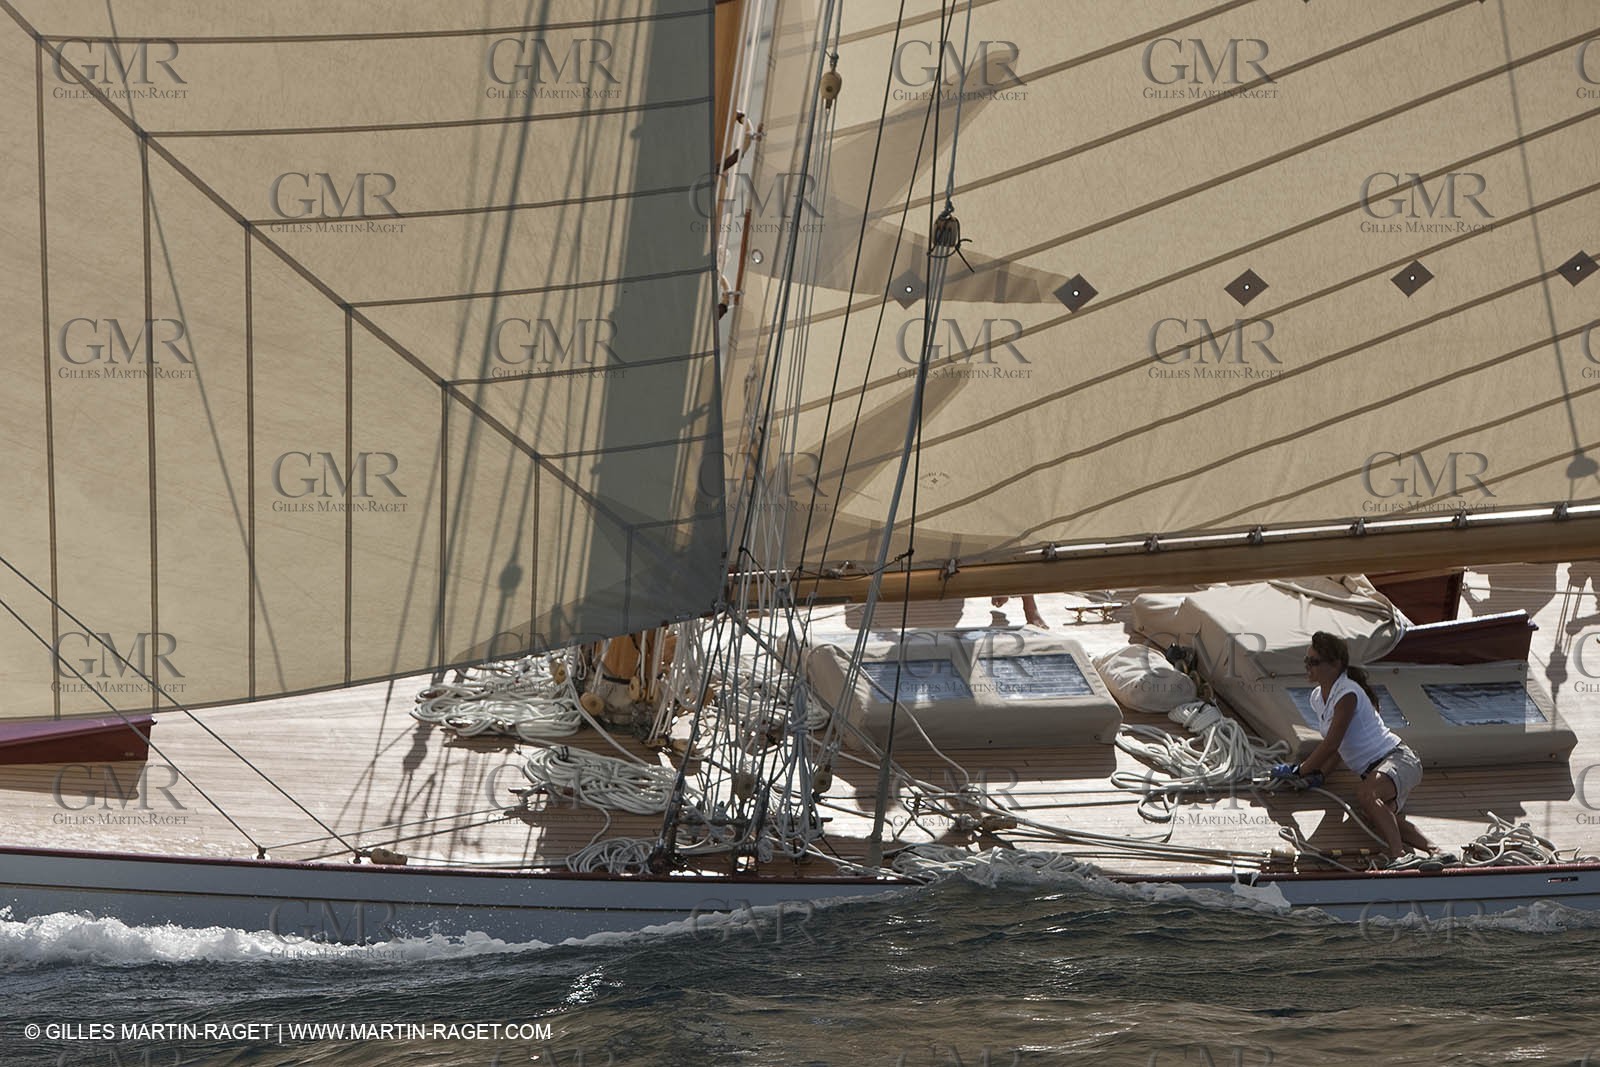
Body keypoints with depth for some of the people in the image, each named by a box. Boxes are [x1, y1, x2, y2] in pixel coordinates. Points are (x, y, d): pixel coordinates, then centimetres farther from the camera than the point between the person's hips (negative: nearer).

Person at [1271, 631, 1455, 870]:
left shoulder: (1347, 693, -15)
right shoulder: (1318, 697, 14)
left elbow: (1331, 745, -18)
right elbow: (1334, 746, 23)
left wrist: (1298, 772, -10)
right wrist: (1319, 773, 5)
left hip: (1398, 758, -8)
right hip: (1374, 770, 8)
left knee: (1366, 794, -38)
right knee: (1379, 817, -24)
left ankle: (1400, 855, -49)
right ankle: (1435, 852, -31)